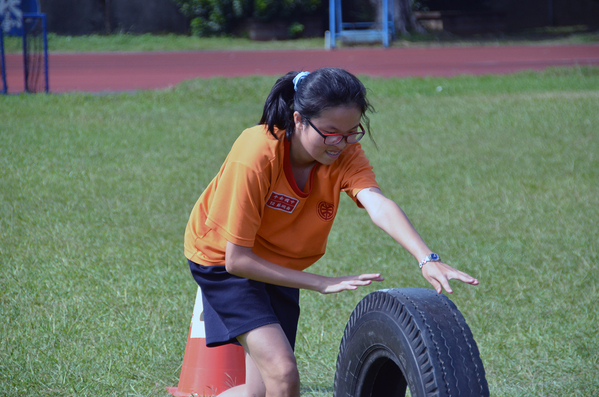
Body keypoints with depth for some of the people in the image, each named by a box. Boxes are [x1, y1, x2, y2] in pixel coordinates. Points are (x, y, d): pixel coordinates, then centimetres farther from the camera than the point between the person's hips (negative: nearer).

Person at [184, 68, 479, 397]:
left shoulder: (344, 154, -19)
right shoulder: (256, 157, -32)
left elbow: (379, 206, -37)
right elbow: (237, 259, -28)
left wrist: (427, 259, -55)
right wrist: (322, 283, -30)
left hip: (280, 268, 6)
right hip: (223, 261, -6)